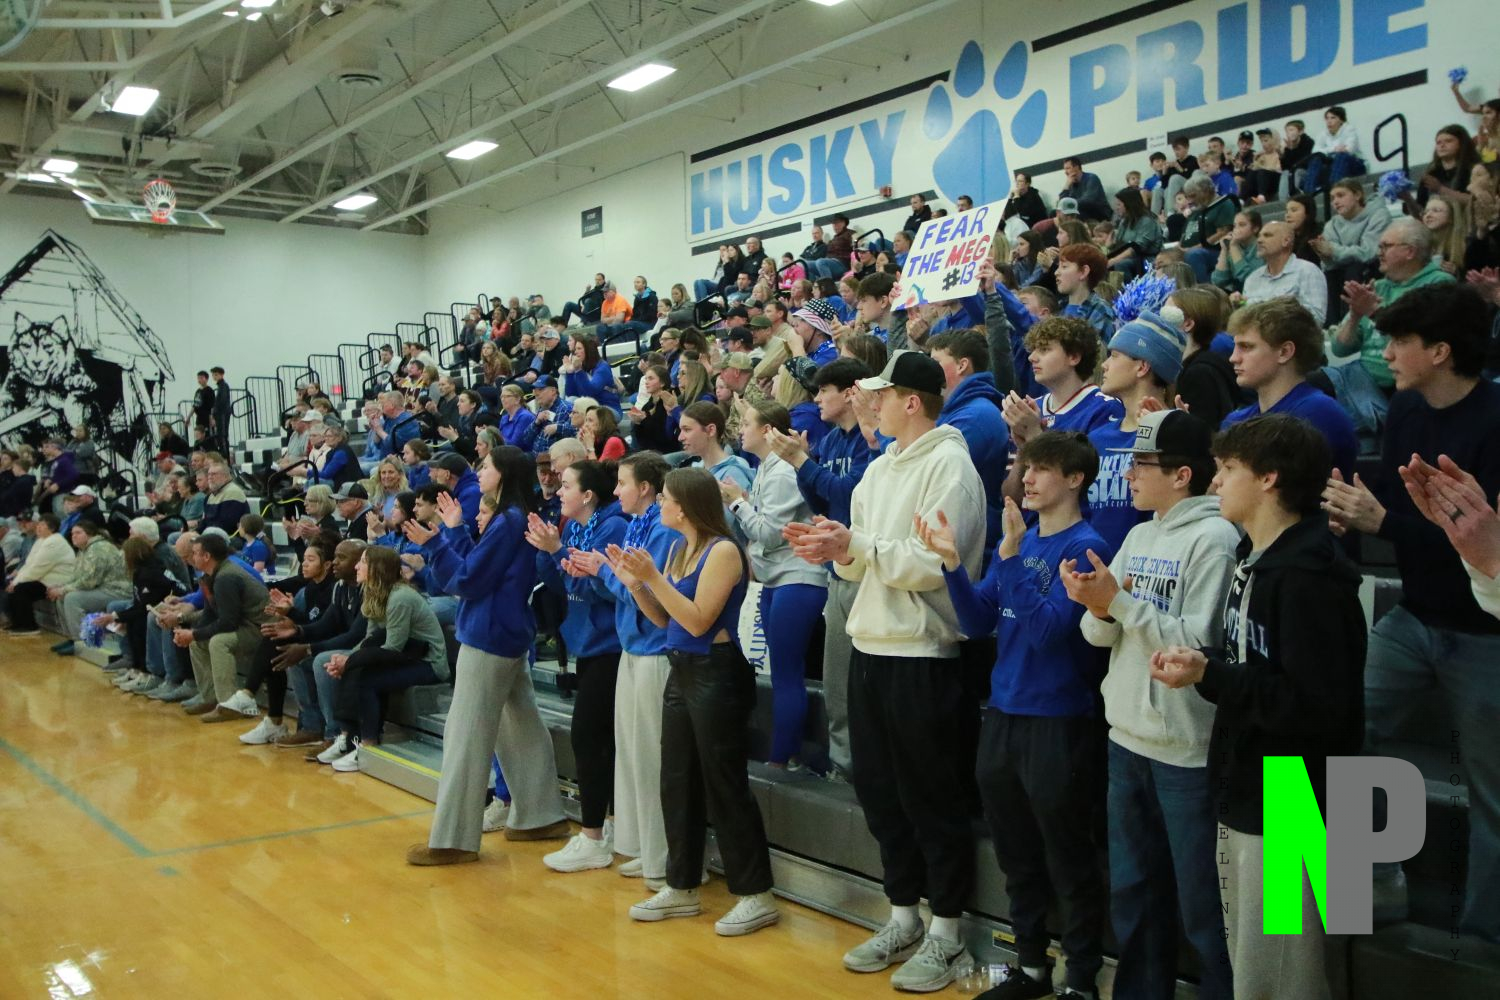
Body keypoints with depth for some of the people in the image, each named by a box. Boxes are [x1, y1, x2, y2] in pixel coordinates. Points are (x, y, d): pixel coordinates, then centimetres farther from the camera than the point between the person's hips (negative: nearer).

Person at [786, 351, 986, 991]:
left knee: (933, 797, 3)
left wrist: (854, 544, -21)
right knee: (880, 789, 15)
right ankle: (903, 918, 29)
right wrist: (836, 550, -6)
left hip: (923, 655, -8)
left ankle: (945, 934, 17)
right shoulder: (879, 468, 13)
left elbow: (933, 563, -22)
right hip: (871, 646, 8)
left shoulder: (949, 464, -12)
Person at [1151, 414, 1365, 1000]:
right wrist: (1203, 668, 4)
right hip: (1243, 798, 10)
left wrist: (1209, 675, -24)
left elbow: (1320, 706, -25)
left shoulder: (1307, 575, -19)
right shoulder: (1253, 561, 11)